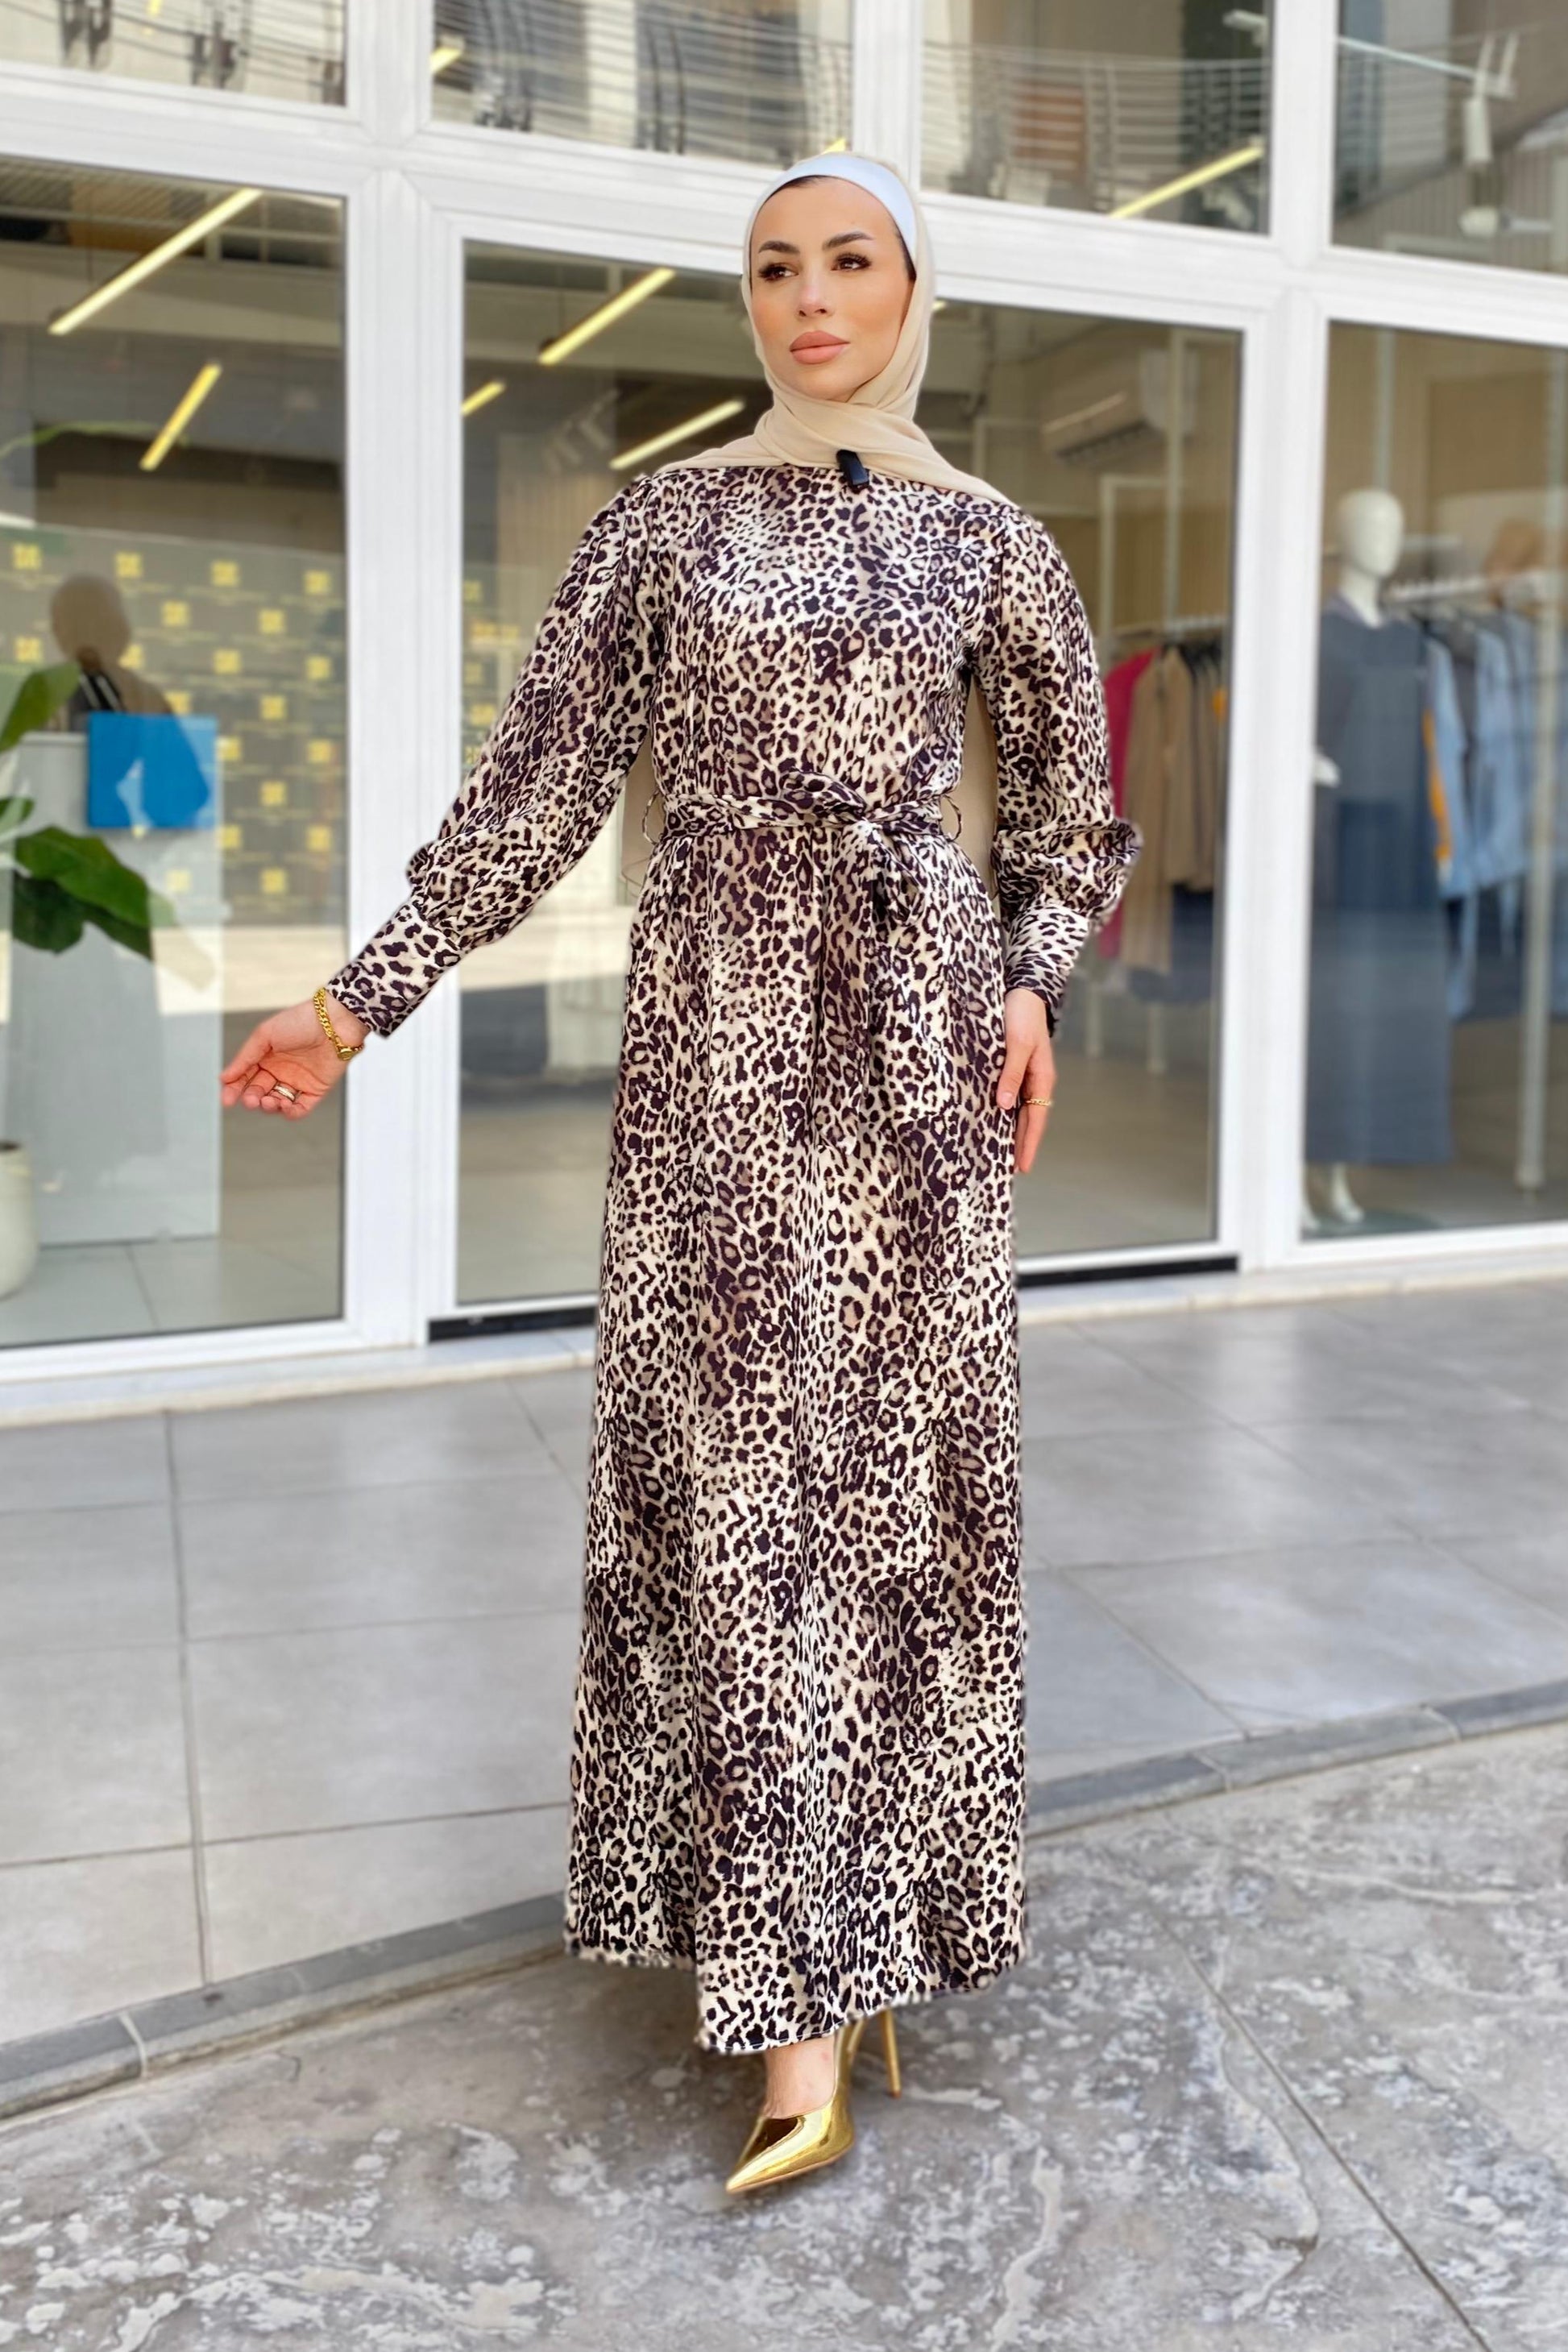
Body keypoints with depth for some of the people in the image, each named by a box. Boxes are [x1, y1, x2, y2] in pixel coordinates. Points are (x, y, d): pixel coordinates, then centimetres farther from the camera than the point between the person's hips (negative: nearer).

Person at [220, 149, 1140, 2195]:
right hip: (719, 1022, -1)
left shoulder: (989, 537, 9)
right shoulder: (668, 514, 6)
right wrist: (362, 997, -1)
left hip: (913, 1025, 1)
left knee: (899, 1450, 2)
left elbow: (1067, 792, 18)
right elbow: (541, 782, 4)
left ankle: (868, 1905, 16)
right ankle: (803, 1997, 3)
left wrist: (1032, 983, 1)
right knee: (735, 1460, -5)